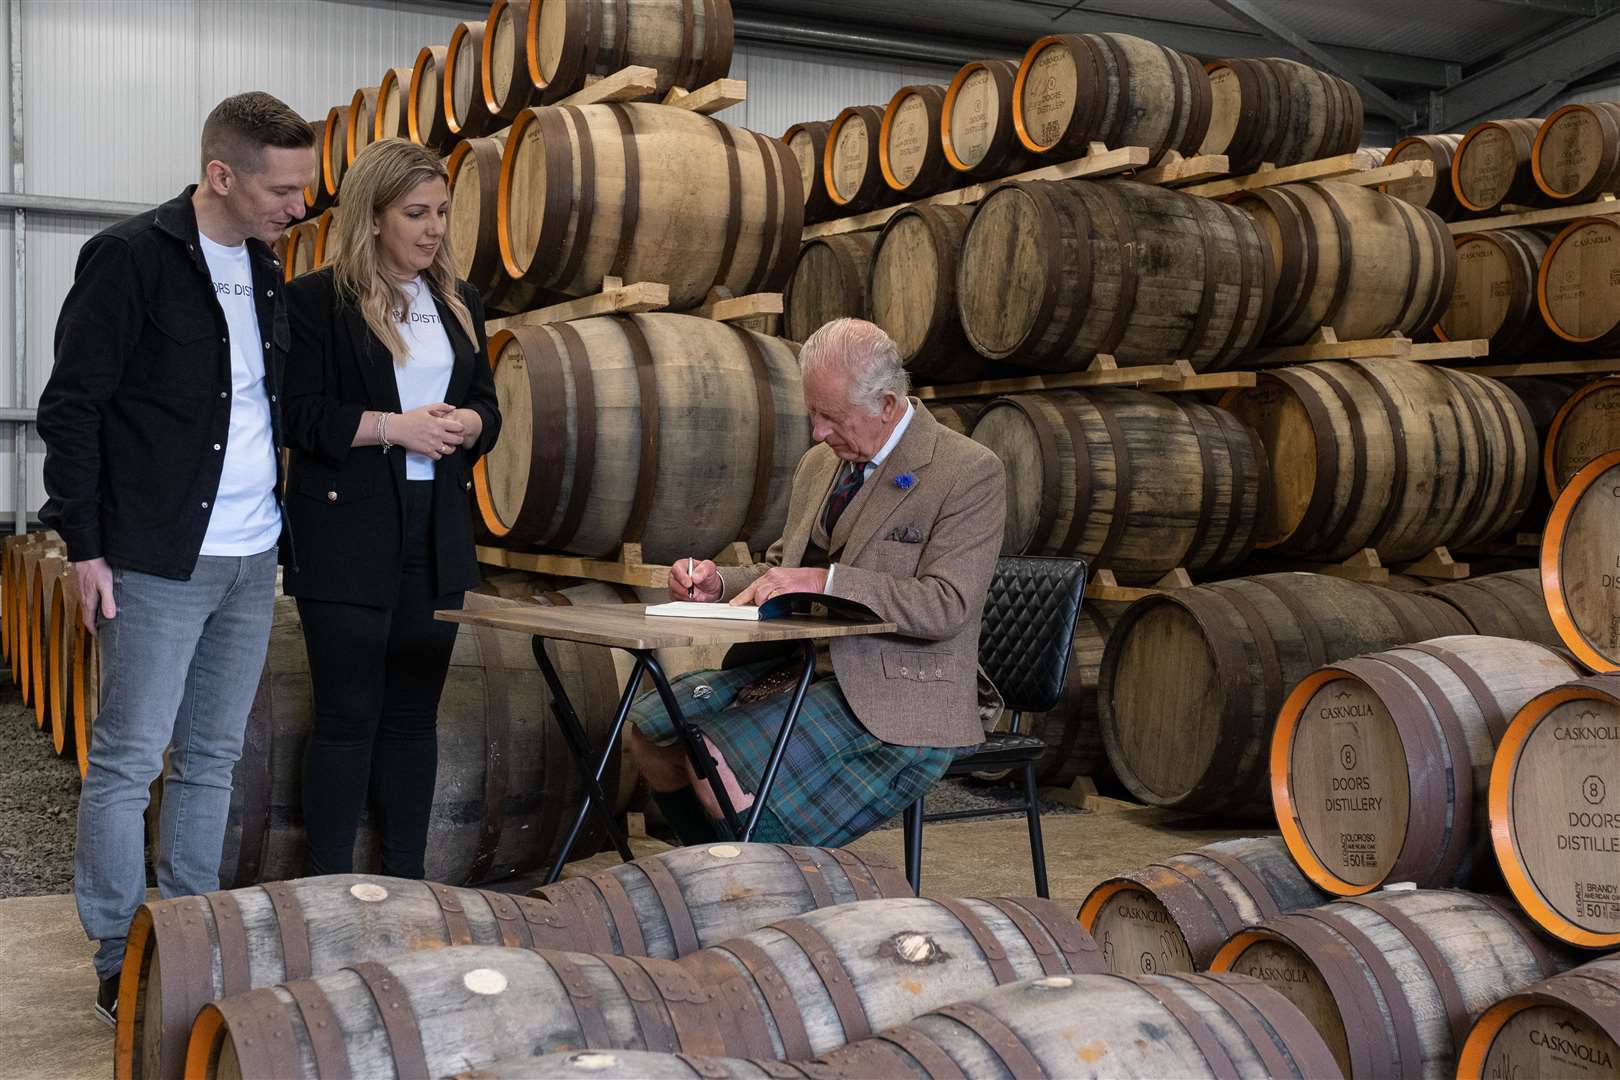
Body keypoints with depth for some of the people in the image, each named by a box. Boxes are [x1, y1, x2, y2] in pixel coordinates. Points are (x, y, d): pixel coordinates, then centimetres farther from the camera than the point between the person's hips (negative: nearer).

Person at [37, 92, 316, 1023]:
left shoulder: (265, 271, 11)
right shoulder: (130, 257, -9)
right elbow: (72, 406, -9)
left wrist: (285, 519, 9)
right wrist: (85, 545, -12)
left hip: (251, 559, 7)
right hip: (158, 561, -7)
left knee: (213, 758, 12)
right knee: (129, 760, 1)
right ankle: (121, 965, 11)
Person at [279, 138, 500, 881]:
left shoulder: (459, 303, 13)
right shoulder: (317, 300, -4)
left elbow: (488, 409, 17)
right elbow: (301, 416, -10)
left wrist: (466, 423, -5)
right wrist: (394, 427, -18)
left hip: (437, 534, 5)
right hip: (346, 536, -5)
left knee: (413, 715, 10)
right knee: (348, 716, -1)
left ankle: (407, 883, 19)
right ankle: (331, 891, 8)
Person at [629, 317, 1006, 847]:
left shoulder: (970, 471, -12)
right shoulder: (818, 464, 12)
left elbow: (946, 606, -20)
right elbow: (782, 569, 21)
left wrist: (824, 581, -25)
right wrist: (720, 585, -1)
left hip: (895, 697, -8)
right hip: (801, 662, 8)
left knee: (716, 760, -23)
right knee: (650, 727, 0)